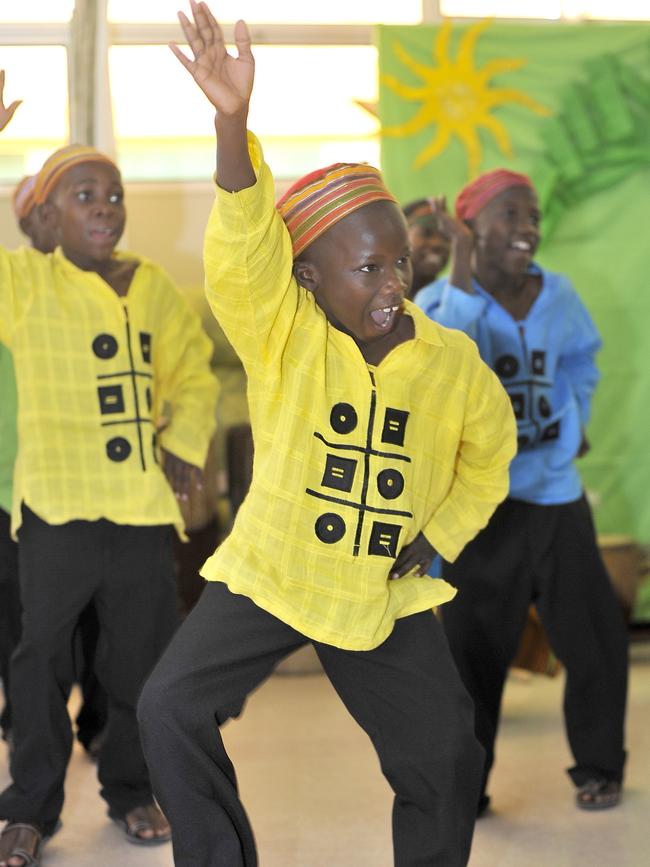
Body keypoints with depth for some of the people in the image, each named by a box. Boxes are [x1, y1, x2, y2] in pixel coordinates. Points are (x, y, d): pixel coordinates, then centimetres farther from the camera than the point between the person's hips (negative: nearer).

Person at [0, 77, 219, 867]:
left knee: (142, 659, 11)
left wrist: (186, 444, 2)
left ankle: (131, 790, 29)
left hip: (144, 504, 3)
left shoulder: (154, 285, 7)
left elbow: (193, 370, 16)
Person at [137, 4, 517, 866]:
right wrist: (232, 119, -49)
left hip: (389, 597, 2)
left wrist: (439, 536, 0)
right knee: (170, 706, -13)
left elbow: (489, 449, 12)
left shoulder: (453, 360, -7)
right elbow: (242, 245, -34)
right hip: (266, 575, -1)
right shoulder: (282, 333, -14)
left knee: (445, 757, 3)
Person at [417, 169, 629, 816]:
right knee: (472, 649, 3)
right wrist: (464, 276, -31)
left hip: (556, 495, 4)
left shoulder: (557, 296, 3)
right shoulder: (445, 300, -9)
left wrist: (575, 424, 9)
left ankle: (598, 767, 27)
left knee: (594, 639, 8)